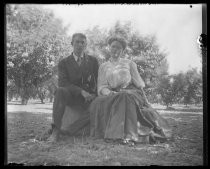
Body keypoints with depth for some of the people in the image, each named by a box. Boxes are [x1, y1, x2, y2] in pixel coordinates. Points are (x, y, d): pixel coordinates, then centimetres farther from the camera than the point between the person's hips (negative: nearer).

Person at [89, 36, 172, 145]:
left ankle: (127, 135, -47)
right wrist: (109, 93, -17)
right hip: (112, 94, 2)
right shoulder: (103, 67, 17)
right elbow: (101, 87, 7)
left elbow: (138, 83, 11)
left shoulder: (129, 63, 15)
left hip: (131, 92, -1)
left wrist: (145, 101, 0)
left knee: (125, 98, -39)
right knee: (99, 102, -32)